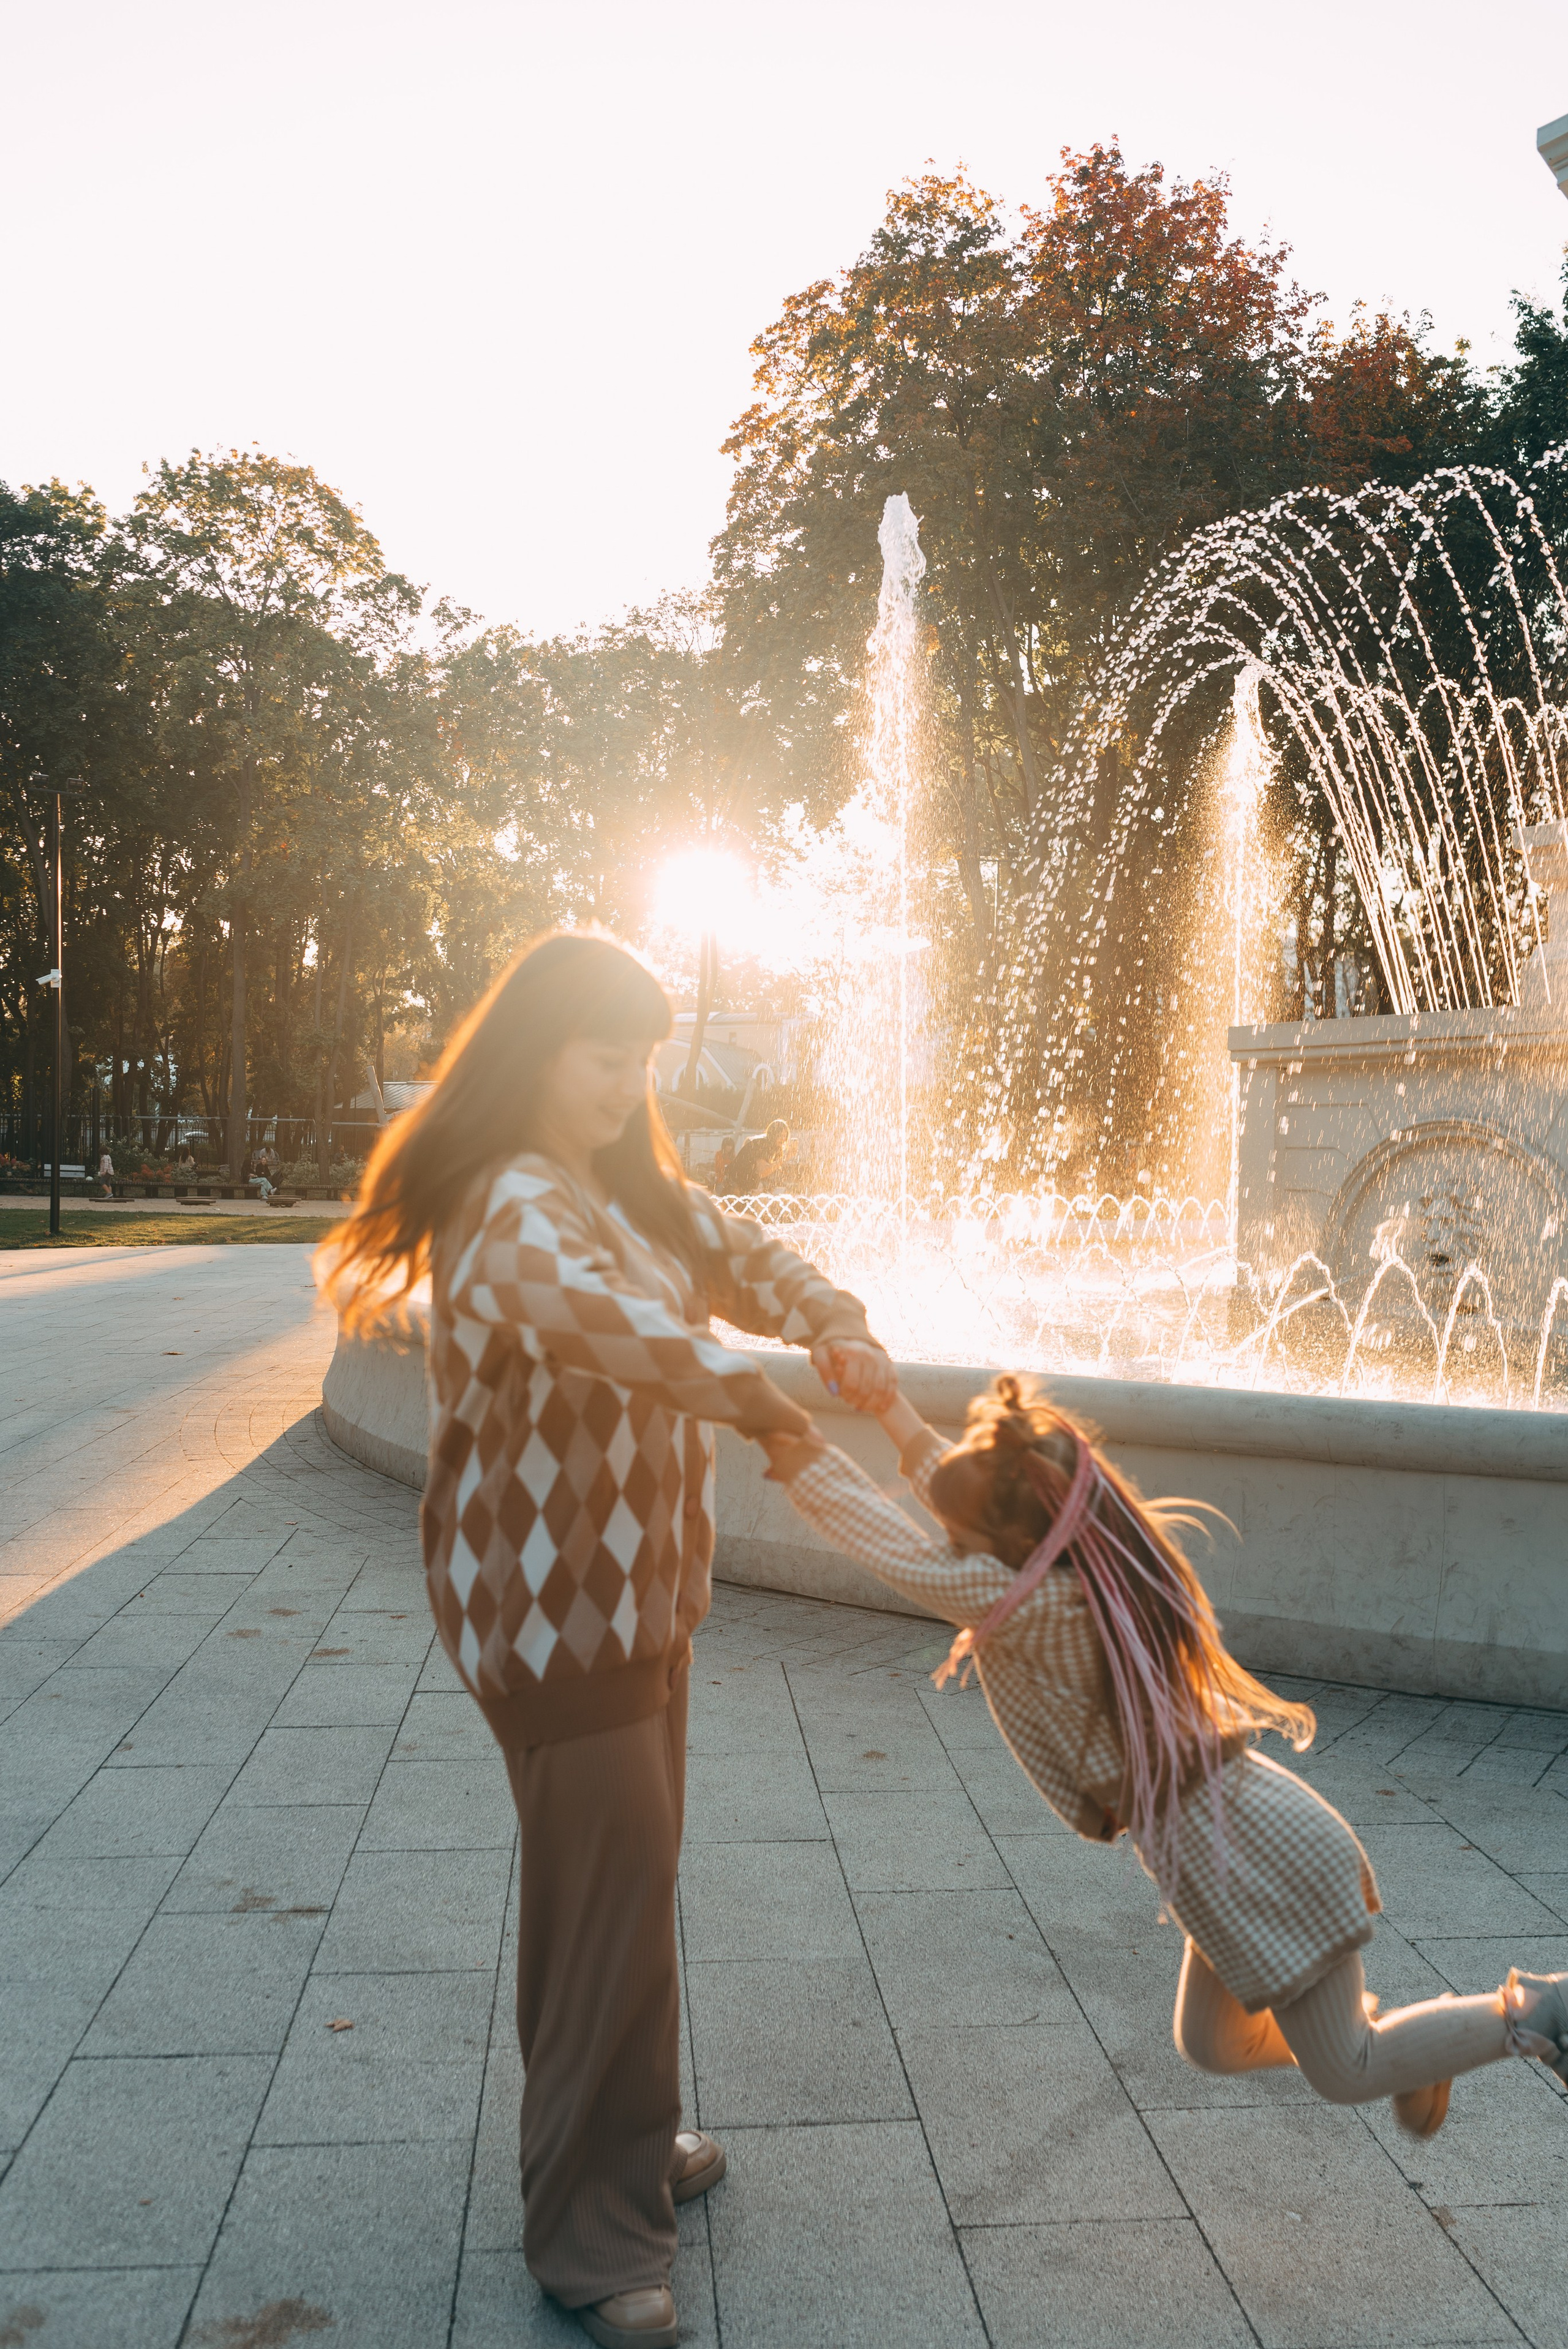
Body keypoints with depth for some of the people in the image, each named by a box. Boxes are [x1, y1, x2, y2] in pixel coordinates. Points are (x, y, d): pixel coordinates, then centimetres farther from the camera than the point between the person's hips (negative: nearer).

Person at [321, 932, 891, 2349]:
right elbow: (606, 1322, -38)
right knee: (612, 1884, -4)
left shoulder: (632, 1189, 11)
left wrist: (838, 1327, -11)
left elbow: (733, 1256, 9)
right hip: (546, 1593, -9)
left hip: (637, 1583, 9)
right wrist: (774, 1407, -38)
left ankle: (624, 2139, 36)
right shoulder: (508, 1206, -21)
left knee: (624, 1864, 19)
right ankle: (591, 2230, 11)